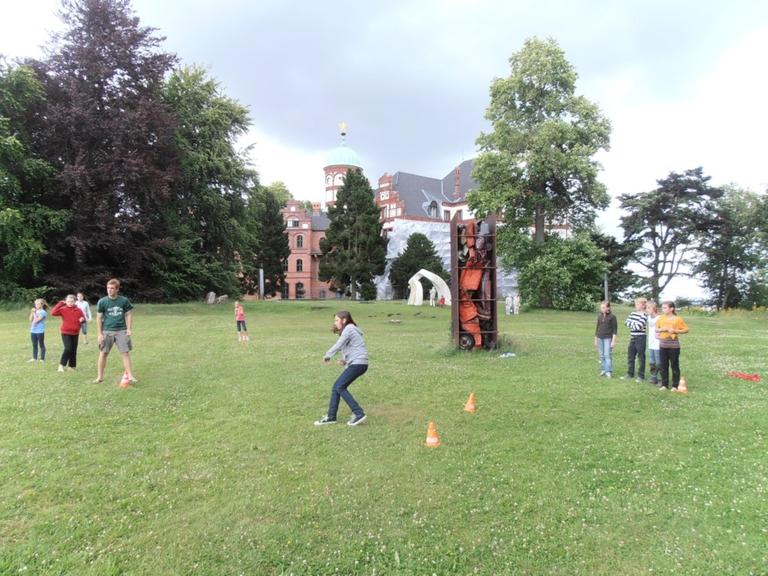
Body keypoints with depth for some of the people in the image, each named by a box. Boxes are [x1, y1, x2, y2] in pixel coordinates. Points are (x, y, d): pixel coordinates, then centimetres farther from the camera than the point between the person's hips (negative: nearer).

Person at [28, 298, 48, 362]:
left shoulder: (43, 312, -10)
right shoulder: (35, 311, 10)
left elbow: (36, 320, -17)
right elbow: (30, 320, 9)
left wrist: (34, 313, -10)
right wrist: (32, 312, 1)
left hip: (40, 331, -7)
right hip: (33, 331, 7)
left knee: (41, 345, 2)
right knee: (34, 345, 13)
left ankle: (42, 359, 8)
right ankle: (34, 358, 20)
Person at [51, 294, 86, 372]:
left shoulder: (78, 310, 2)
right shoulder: (63, 309, -5)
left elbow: (83, 319, 12)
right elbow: (53, 313, -19)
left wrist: (82, 320, -13)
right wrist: (60, 303, -18)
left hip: (75, 333, 3)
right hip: (66, 333, -3)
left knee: (74, 350, 8)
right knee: (68, 349, -16)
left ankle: (71, 366, 19)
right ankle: (61, 365, -2)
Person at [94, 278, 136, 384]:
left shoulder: (124, 301, -1)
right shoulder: (102, 302, -3)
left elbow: (128, 315, 7)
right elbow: (99, 318, 1)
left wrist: (129, 329, -2)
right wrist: (99, 333, -3)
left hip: (121, 330, 0)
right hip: (107, 331, 0)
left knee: (126, 353, -2)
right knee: (103, 353, 3)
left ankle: (130, 376, 3)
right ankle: (100, 377, 15)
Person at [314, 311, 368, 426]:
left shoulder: (349, 329, -8)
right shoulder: (349, 329, 22)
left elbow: (338, 345, -13)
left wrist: (327, 355, 2)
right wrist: (345, 360, 7)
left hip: (358, 363, -10)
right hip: (356, 364, 10)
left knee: (340, 387, -13)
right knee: (336, 387, 8)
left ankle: (358, 413, -10)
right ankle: (331, 417, 14)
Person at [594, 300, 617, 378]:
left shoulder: (612, 317, -6)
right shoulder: (599, 316, 8)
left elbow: (615, 329, -6)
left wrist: (613, 340, -11)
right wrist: (596, 339, 16)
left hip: (608, 338, -5)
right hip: (600, 338, 5)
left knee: (607, 355, -8)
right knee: (601, 355, 8)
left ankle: (608, 371, -3)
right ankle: (603, 370, 16)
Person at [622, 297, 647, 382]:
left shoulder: (644, 315, -12)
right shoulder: (633, 313, 11)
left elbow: (638, 326, -20)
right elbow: (626, 322, 6)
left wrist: (630, 323, -7)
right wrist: (633, 324, -10)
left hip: (640, 338, -7)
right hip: (632, 337, 7)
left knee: (641, 357, 2)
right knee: (630, 356, 12)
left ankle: (641, 376, 11)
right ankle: (630, 374, 24)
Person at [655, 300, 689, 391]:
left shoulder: (677, 319, -5)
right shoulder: (661, 318, 6)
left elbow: (686, 329, -2)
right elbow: (656, 329, 13)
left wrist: (675, 331, -15)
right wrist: (661, 329, -8)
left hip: (674, 345, -4)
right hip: (663, 345, 4)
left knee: (674, 366, 2)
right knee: (663, 366, 8)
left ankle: (675, 386, 9)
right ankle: (664, 384, 16)